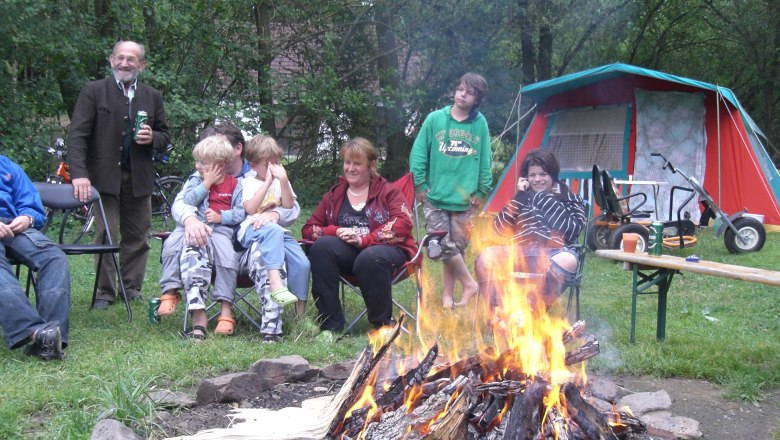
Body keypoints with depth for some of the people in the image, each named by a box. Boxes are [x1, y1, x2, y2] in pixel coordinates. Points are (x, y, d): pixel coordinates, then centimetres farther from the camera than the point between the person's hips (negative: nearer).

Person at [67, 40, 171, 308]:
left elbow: (165, 137, 17)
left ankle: (132, 288, 19)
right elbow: (77, 135, -8)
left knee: (137, 236, 8)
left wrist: (152, 138, -9)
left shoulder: (152, 97, 11)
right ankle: (105, 292, 7)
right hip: (104, 175, -3)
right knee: (106, 235, -2)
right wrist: (79, 174, -20)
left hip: (139, 177, 3)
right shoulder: (93, 91, 0)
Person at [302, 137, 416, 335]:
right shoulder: (334, 195, 20)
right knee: (321, 246, -28)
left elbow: (403, 224, -6)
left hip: (386, 249, -3)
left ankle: (383, 324, -16)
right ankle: (330, 324, -25)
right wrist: (337, 232, -8)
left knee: (370, 258, -38)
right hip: (347, 254, 3)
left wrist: (364, 240, -17)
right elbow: (308, 229, 14)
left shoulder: (387, 191, 11)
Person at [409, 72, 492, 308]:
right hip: (435, 196, -1)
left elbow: (485, 161, 7)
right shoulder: (435, 119, -1)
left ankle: (447, 294, 19)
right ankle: (468, 283, 8)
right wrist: (420, 184, -3)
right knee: (439, 246, -10)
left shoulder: (480, 124, 3)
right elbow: (418, 153, 1)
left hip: (464, 198, 1)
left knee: (456, 247, 5)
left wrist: (481, 191, 5)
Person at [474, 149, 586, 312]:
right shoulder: (524, 198, 21)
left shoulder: (570, 199, 12)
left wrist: (546, 200, -4)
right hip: (522, 254, 3)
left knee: (567, 262, -38)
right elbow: (500, 229, 9)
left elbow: (570, 231, -7)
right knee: (486, 258, -24)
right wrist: (519, 197, 4)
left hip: (554, 254, -3)